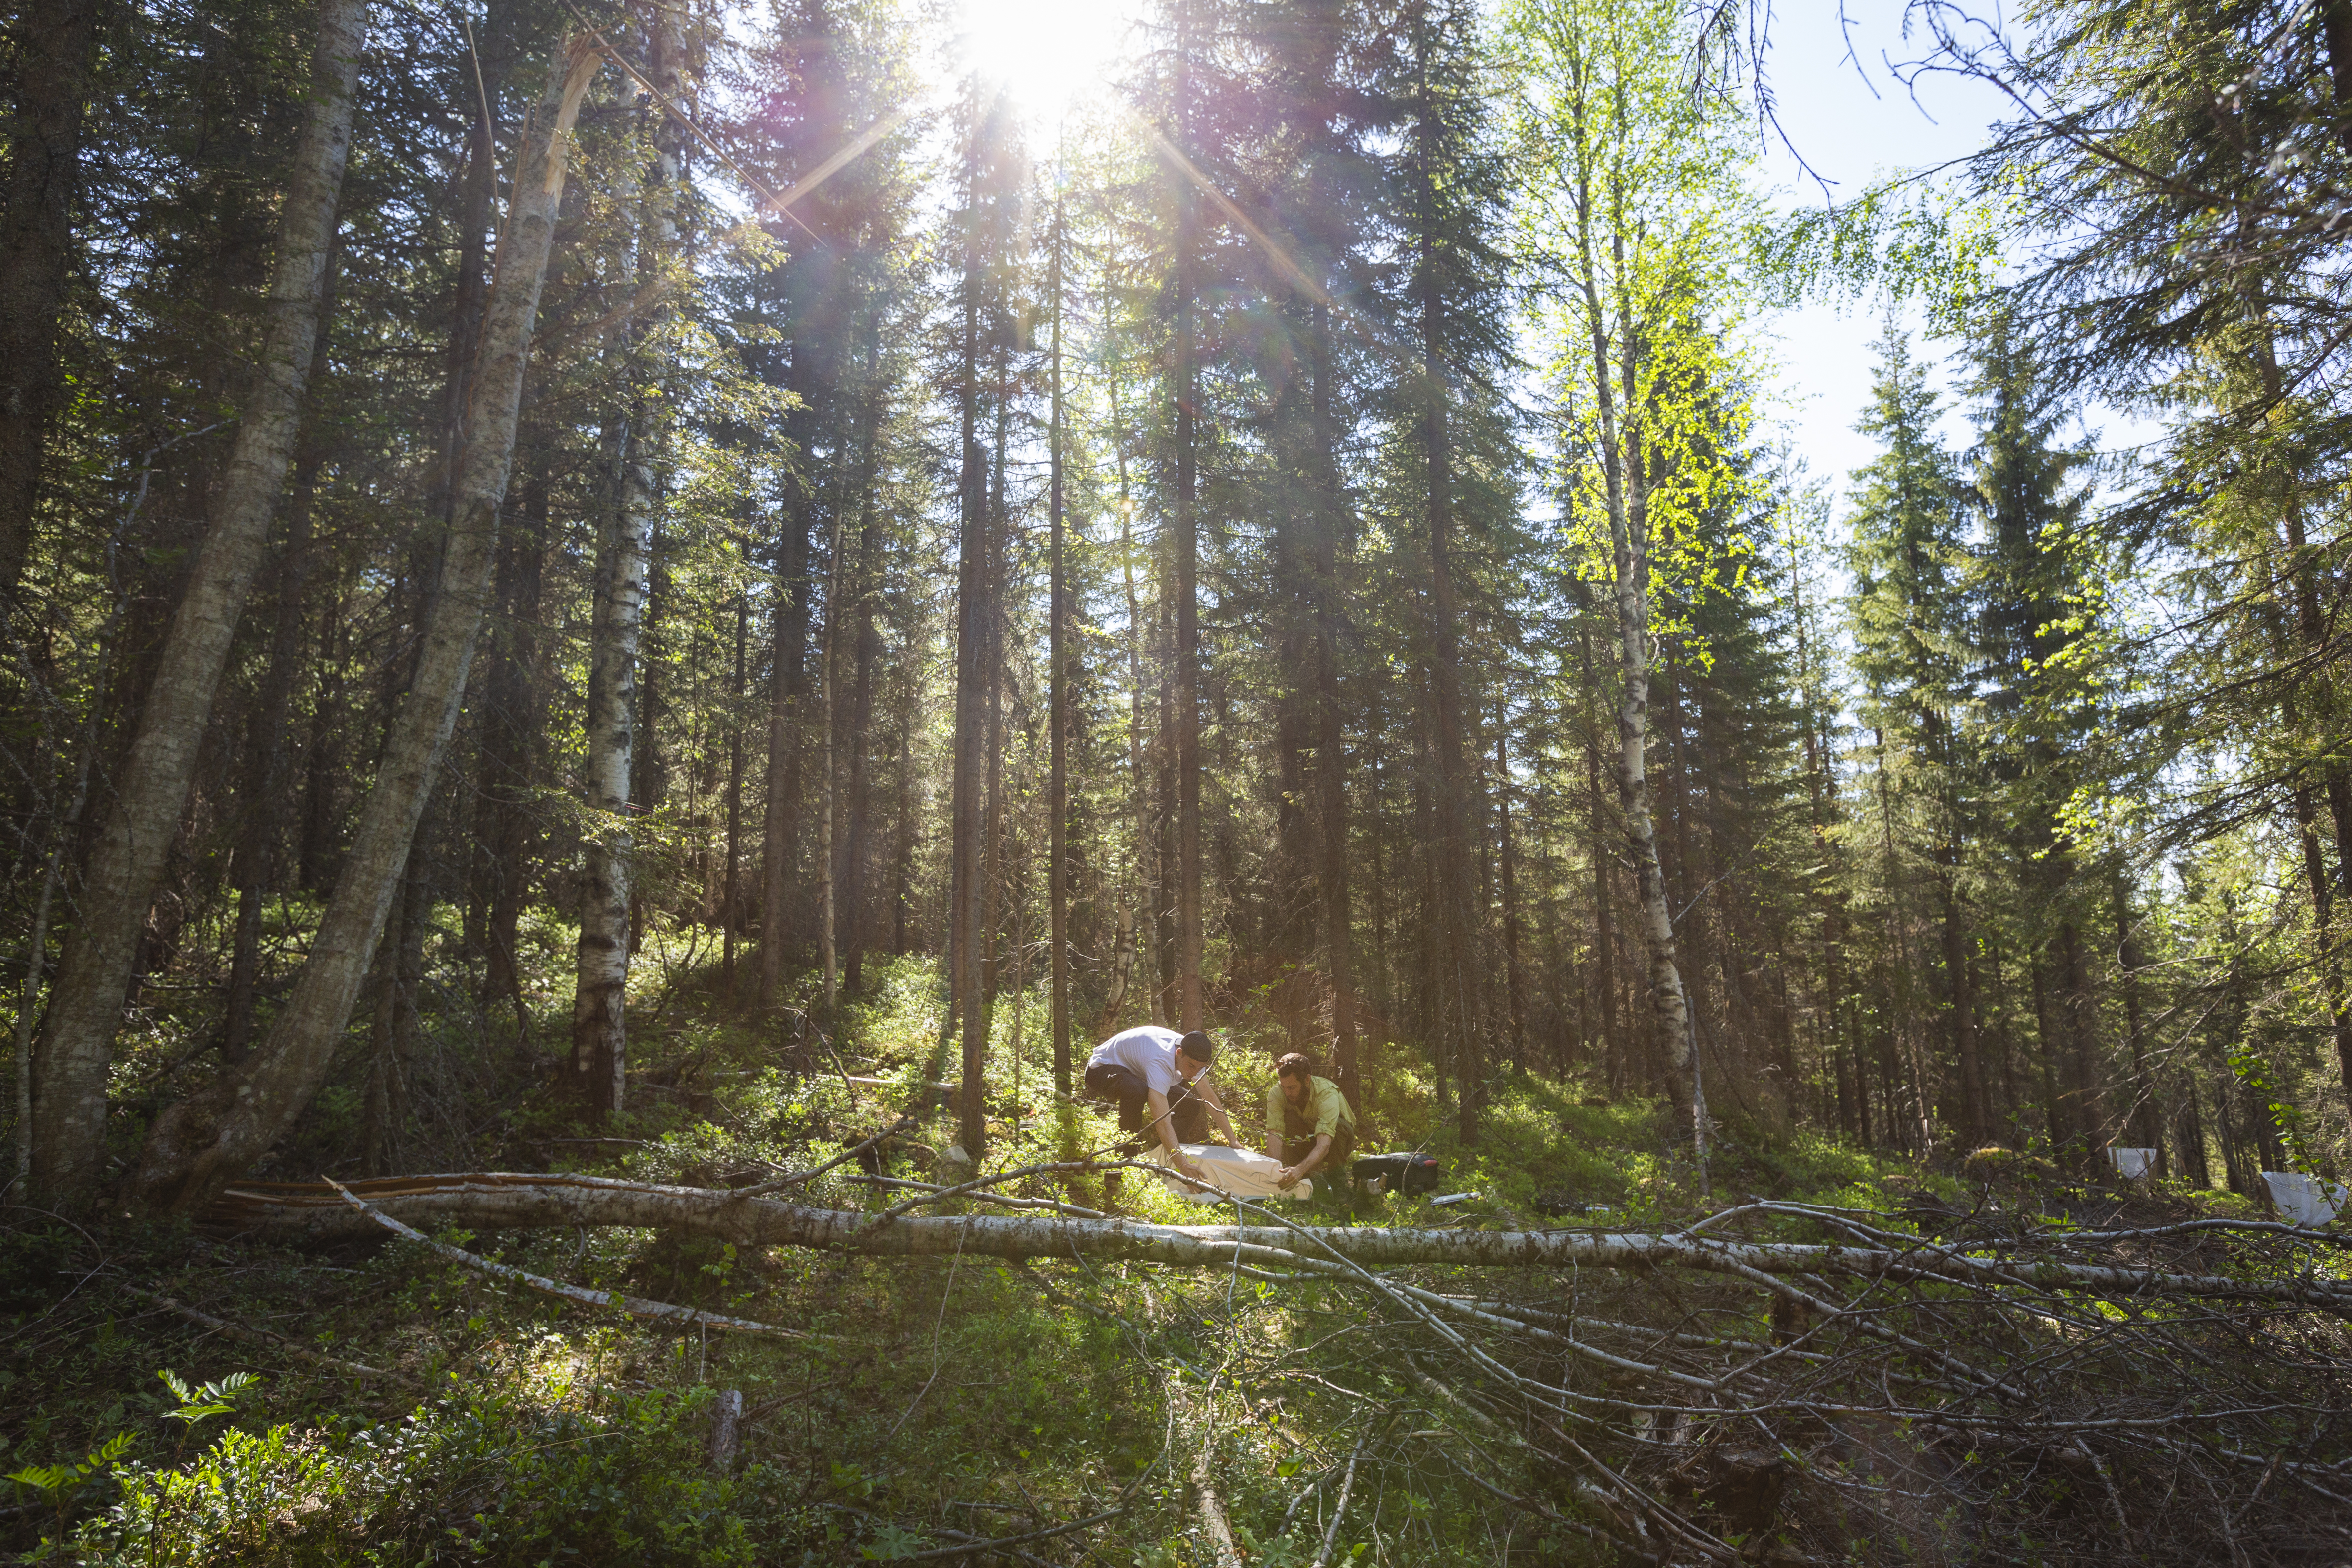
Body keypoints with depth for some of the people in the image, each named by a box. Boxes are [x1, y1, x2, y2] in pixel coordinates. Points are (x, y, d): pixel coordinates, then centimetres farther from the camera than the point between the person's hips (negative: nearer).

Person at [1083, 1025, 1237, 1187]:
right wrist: (1182, 1163, -55)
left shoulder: (1191, 1055, -15)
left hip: (1137, 1073, 8)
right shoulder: (1161, 1062, -40)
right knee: (1137, 1091, -41)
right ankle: (1126, 1157, -23)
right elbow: (1163, 1122, -48)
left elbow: (1210, 1098, -3)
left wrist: (1233, 1140, -7)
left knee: (1191, 1106, -10)